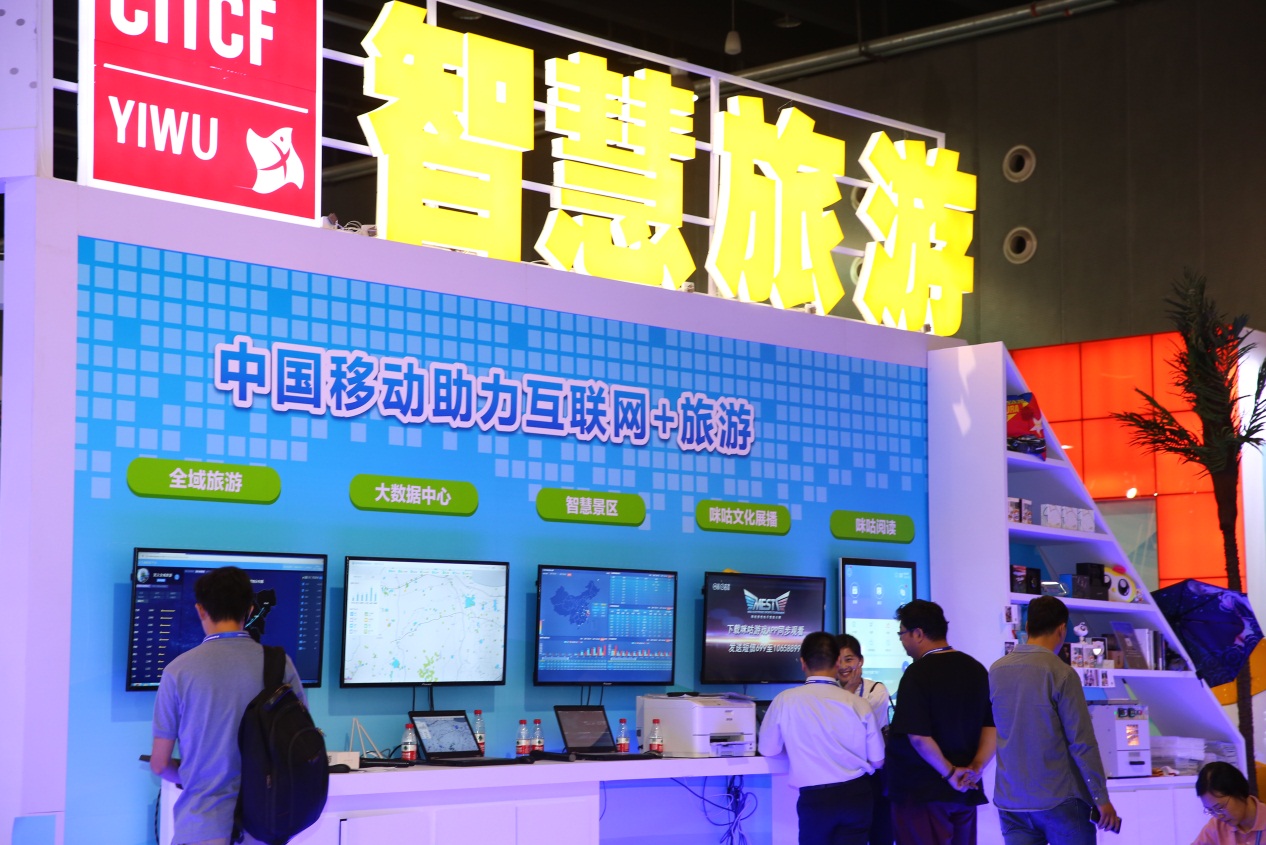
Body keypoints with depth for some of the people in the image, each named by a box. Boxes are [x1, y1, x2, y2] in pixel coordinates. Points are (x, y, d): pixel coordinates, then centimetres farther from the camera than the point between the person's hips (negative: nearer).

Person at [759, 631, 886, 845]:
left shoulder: (785, 700, -7)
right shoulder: (858, 704, -4)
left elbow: (768, 750, 7)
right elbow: (878, 761, 6)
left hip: (816, 799, -1)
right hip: (857, 795, 1)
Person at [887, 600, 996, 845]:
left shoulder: (918, 673, -14)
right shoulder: (976, 669, 9)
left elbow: (918, 736, -21)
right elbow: (992, 726, 5)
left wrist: (949, 773, -12)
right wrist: (976, 768, -4)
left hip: (922, 791, -7)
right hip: (964, 791, 7)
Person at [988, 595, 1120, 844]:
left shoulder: (995, 671, 5)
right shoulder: (1062, 674, -13)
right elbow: (1082, 742, -13)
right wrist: (1101, 798, -8)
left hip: (1010, 801, 5)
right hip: (1058, 800, -5)